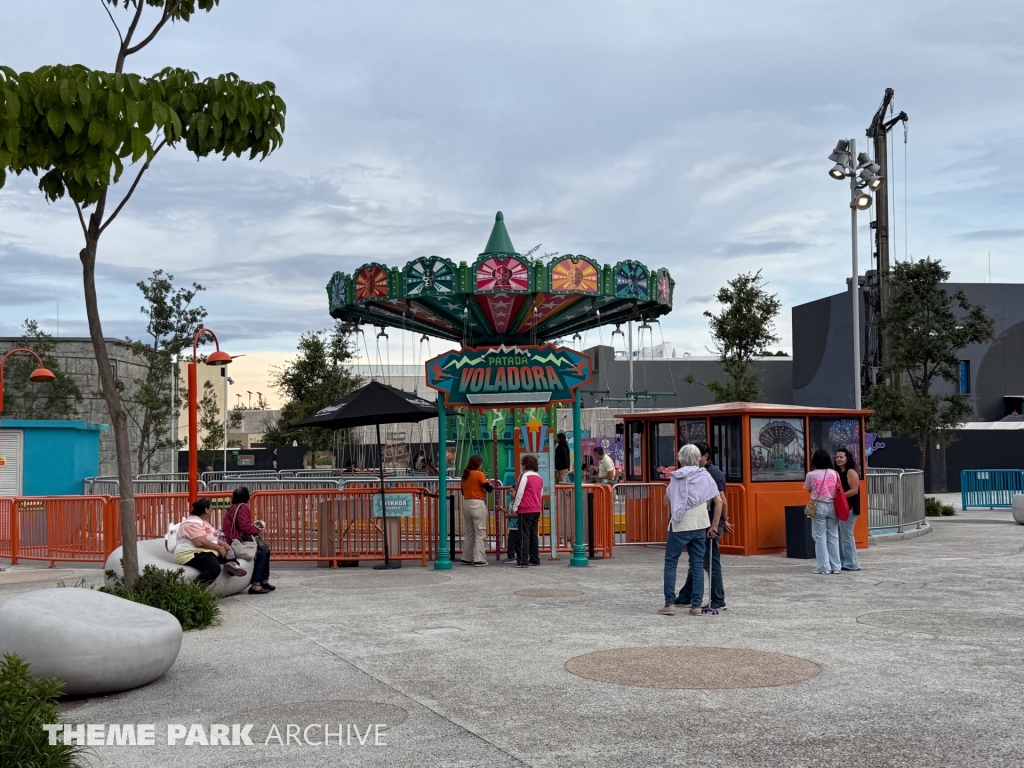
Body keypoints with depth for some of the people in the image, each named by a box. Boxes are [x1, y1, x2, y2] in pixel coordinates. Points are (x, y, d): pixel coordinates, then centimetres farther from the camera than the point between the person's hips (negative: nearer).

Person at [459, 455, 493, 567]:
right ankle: (479, 560, -6)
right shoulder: (479, 474, -9)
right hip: (477, 504, -7)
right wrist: (491, 486, 10)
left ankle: (467, 558, 17)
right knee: (480, 533, -2)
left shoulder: (465, 475, 10)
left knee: (468, 533, 14)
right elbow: (489, 489, -10)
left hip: (466, 504, 7)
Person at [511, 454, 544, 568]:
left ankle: (523, 561, -9)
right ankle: (535, 559, 13)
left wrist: (515, 508, -7)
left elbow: (520, 492, -12)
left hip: (526, 509, -7)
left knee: (524, 535, -6)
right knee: (533, 534, 12)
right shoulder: (539, 478, 14)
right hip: (537, 509, 7)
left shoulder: (525, 476, -8)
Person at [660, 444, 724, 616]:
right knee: (698, 564, 9)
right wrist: (714, 526, 7)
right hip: (700, 525, 3)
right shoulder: (705, 476, 4)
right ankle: (696, 605, 7)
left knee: (670, 562, 7)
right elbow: (719, 501, 2)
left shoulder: (677, 477, -3)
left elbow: (667, 502, 1)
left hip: (679, 525, -3)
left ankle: (669, 604, 1)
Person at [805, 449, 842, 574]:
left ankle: (824, 566, 1)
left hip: (818, 507, -3)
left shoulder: (811, 475, -7)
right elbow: (839, 490, 6)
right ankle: (835, 566, 10)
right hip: (832, 506, 3)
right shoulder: (835, 474, 1)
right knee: (833, 537, 8)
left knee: (820, 537, 2)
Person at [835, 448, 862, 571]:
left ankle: (852, 564, -1)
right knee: (839, 536, 9)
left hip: (849, 508, -9)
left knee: (846, 536, -7)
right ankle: (842, 562, 15)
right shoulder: (838, 473, 17)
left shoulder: (851, 472, -9)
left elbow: (854, 490, -18)